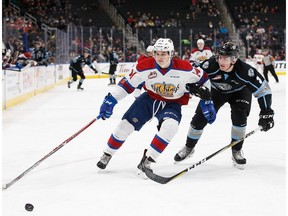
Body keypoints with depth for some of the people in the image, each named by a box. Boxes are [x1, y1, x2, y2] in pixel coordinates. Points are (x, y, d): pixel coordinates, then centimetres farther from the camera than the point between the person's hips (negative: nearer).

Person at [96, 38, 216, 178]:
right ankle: (107, 154, 21)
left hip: (172, 104, -1)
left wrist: (207, 102, -4)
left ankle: (146, 161, -19)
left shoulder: (184, 68, -22)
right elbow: (127, 83, -10)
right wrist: (110, 100, -14)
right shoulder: (145, 66, -19)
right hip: (149, 98, 1)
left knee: (170, 126, -31)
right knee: (126, 124, -5)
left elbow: (202, 79, -6)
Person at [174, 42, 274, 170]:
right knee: (200, 118, -2)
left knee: (239, 116, -24)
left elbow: (263, 89, -29)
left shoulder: (244, 70, -38)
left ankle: (236, 151, -3)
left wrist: (266, 112, -34)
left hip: (239, 92, -2)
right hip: (216, 91, 2)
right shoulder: (211, 65, -35)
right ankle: (189, 147, 22)